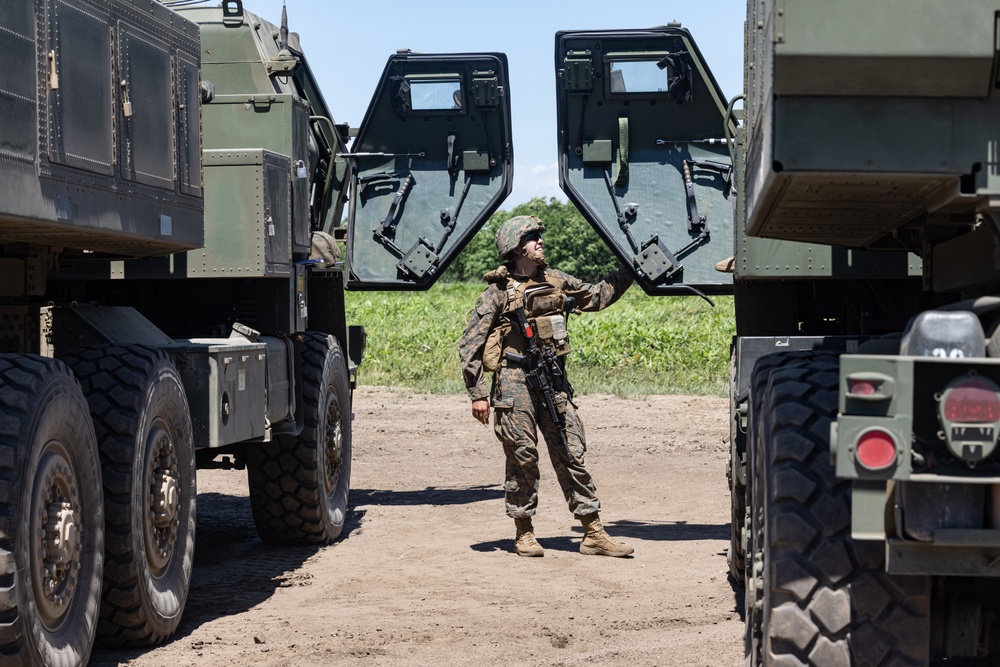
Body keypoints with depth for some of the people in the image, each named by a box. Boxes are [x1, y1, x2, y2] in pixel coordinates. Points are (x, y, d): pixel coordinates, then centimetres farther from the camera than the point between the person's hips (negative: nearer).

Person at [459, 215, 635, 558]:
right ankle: (524, 533, 14)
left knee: (572, 453, 3)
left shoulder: (556, 282, 12)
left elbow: (596, 296, 25)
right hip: (515, 381, -5)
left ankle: (594, 534, 5)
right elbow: (469, 346, -3)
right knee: (523, 457, 0)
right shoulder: (498, 292, -3)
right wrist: (477, 394, -7)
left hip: (554, 381, 5)